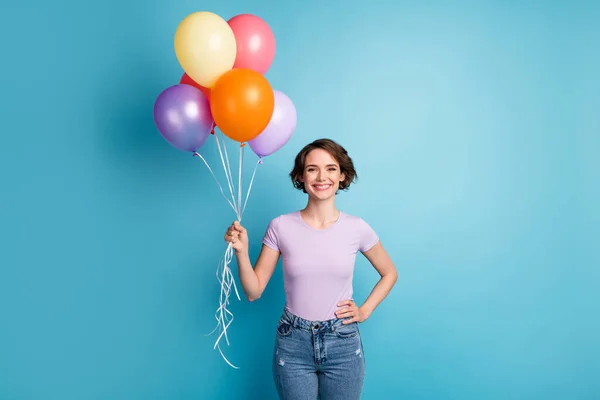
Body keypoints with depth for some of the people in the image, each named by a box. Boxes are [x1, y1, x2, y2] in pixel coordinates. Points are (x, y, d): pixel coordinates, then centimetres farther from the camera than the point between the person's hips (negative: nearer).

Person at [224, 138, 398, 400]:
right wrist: (241, 252, -18)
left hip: (343, 343, 1)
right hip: (292, 344, 0)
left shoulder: (356, 228, -7)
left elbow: (389, 273, 10)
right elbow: (253, 292, -4)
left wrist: (365, 311, 0)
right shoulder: (281, 227, -8)